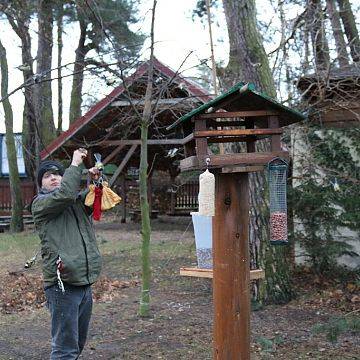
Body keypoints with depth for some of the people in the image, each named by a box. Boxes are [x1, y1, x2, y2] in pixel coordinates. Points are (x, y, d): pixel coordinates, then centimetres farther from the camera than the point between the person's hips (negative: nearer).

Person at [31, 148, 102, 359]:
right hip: (63, 285, -7)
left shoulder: (78, 200, 20)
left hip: (85, 283, 7)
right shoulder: (40, 203, -2)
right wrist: (75, 164, -9)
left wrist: (95, 181, -3)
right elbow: (64, 194, -18)